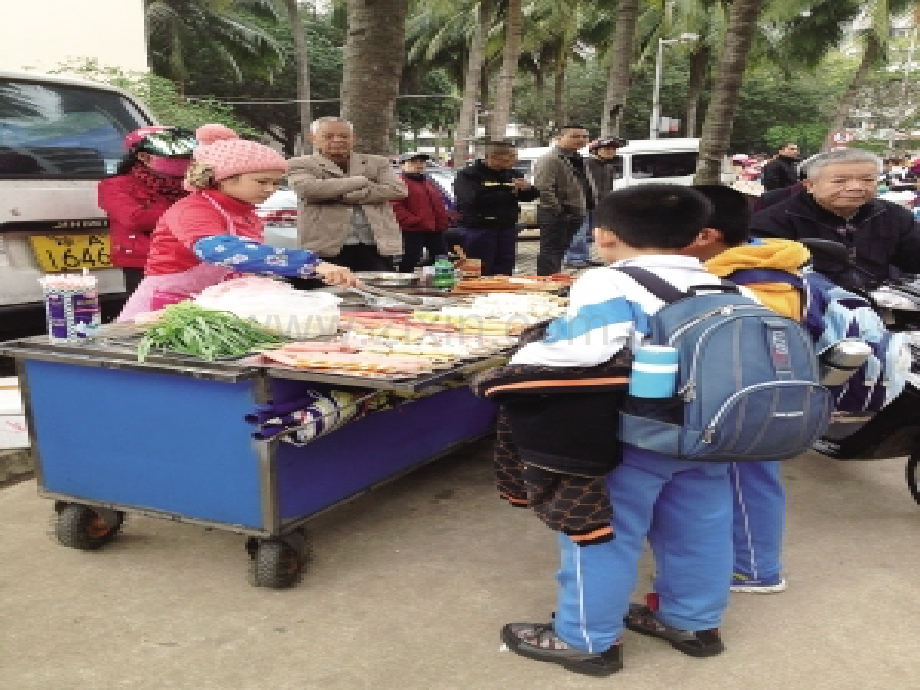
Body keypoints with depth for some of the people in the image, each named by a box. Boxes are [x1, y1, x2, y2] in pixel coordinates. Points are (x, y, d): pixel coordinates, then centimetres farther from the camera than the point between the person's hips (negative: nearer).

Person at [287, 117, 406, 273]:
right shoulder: (302, 165, 7)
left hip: (377, 246, 3)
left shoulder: (377, 163, 16)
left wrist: (343, 195, -9)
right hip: (327, 247, -2)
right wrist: (363, 181, -6)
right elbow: (308, 189, -15)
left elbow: (398, 189, -3)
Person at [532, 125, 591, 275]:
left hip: (575, 214, 10)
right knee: (550, 251, -7)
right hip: (556, 214, -10)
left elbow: (584, 188, 26)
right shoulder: (550, 159, -16)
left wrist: (589, 206, 15)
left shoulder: (577, 158, 17)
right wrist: (557, 210, -22)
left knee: (559, 251, 17)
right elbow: (543, 189, -25)